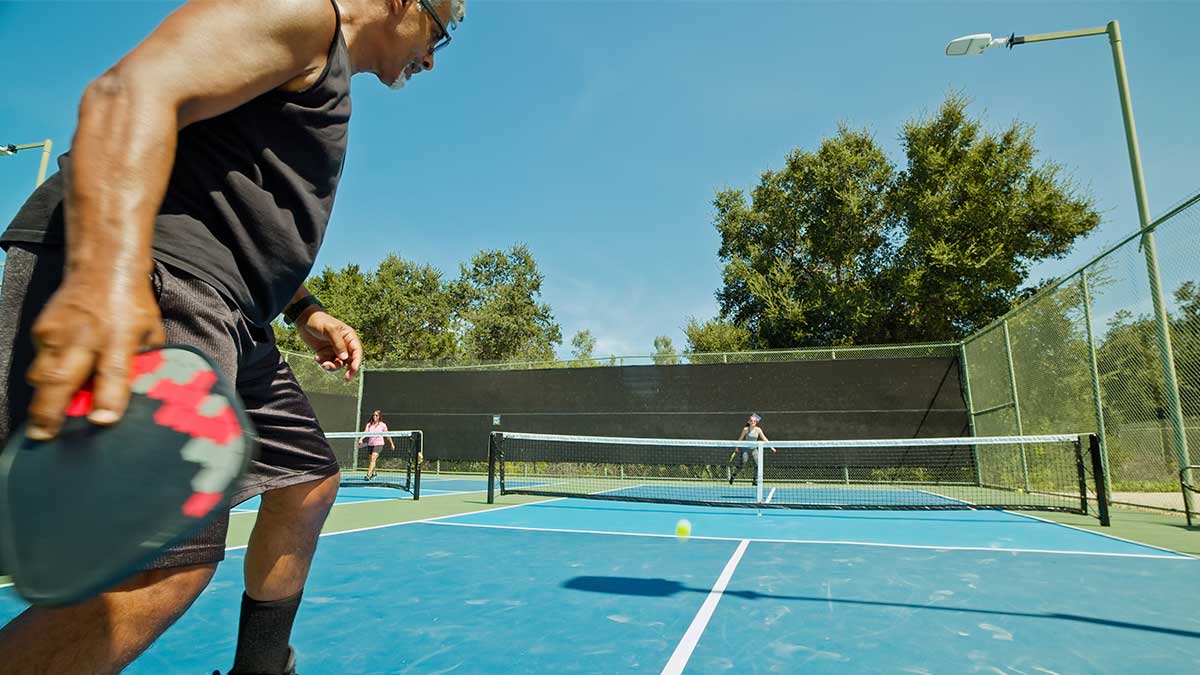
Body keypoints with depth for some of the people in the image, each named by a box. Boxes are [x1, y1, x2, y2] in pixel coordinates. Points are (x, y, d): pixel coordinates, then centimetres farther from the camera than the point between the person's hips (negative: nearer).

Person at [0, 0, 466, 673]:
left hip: (229, 322, 11)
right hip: (132, 297, -11)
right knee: (167, 566, -20)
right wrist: (108, 273, -35)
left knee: (309, 480, 17)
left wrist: (307, 311, 24)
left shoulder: (330, 81, 28)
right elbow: (131, 90, -20)